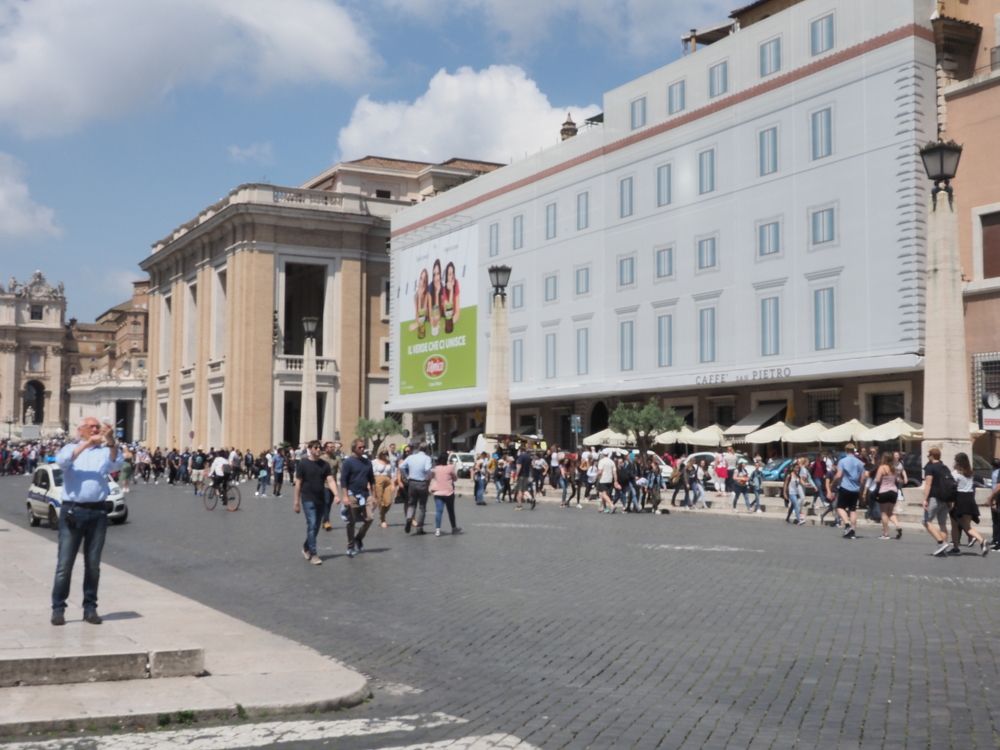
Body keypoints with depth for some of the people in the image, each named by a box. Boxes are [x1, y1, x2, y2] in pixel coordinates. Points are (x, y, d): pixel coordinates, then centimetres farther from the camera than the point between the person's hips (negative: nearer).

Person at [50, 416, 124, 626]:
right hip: (72, 511, -1)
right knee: (64, 563, -2)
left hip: (98, 512, 2)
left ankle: (90, 607, 13)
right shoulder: (71, 448, 10)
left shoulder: (105, 451, 12)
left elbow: (116, 464, -8)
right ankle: (58, 608, 3)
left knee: (93, 563, 6)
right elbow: (61, 461, -12)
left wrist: (111, 442, -24)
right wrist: (87, 443, -20)